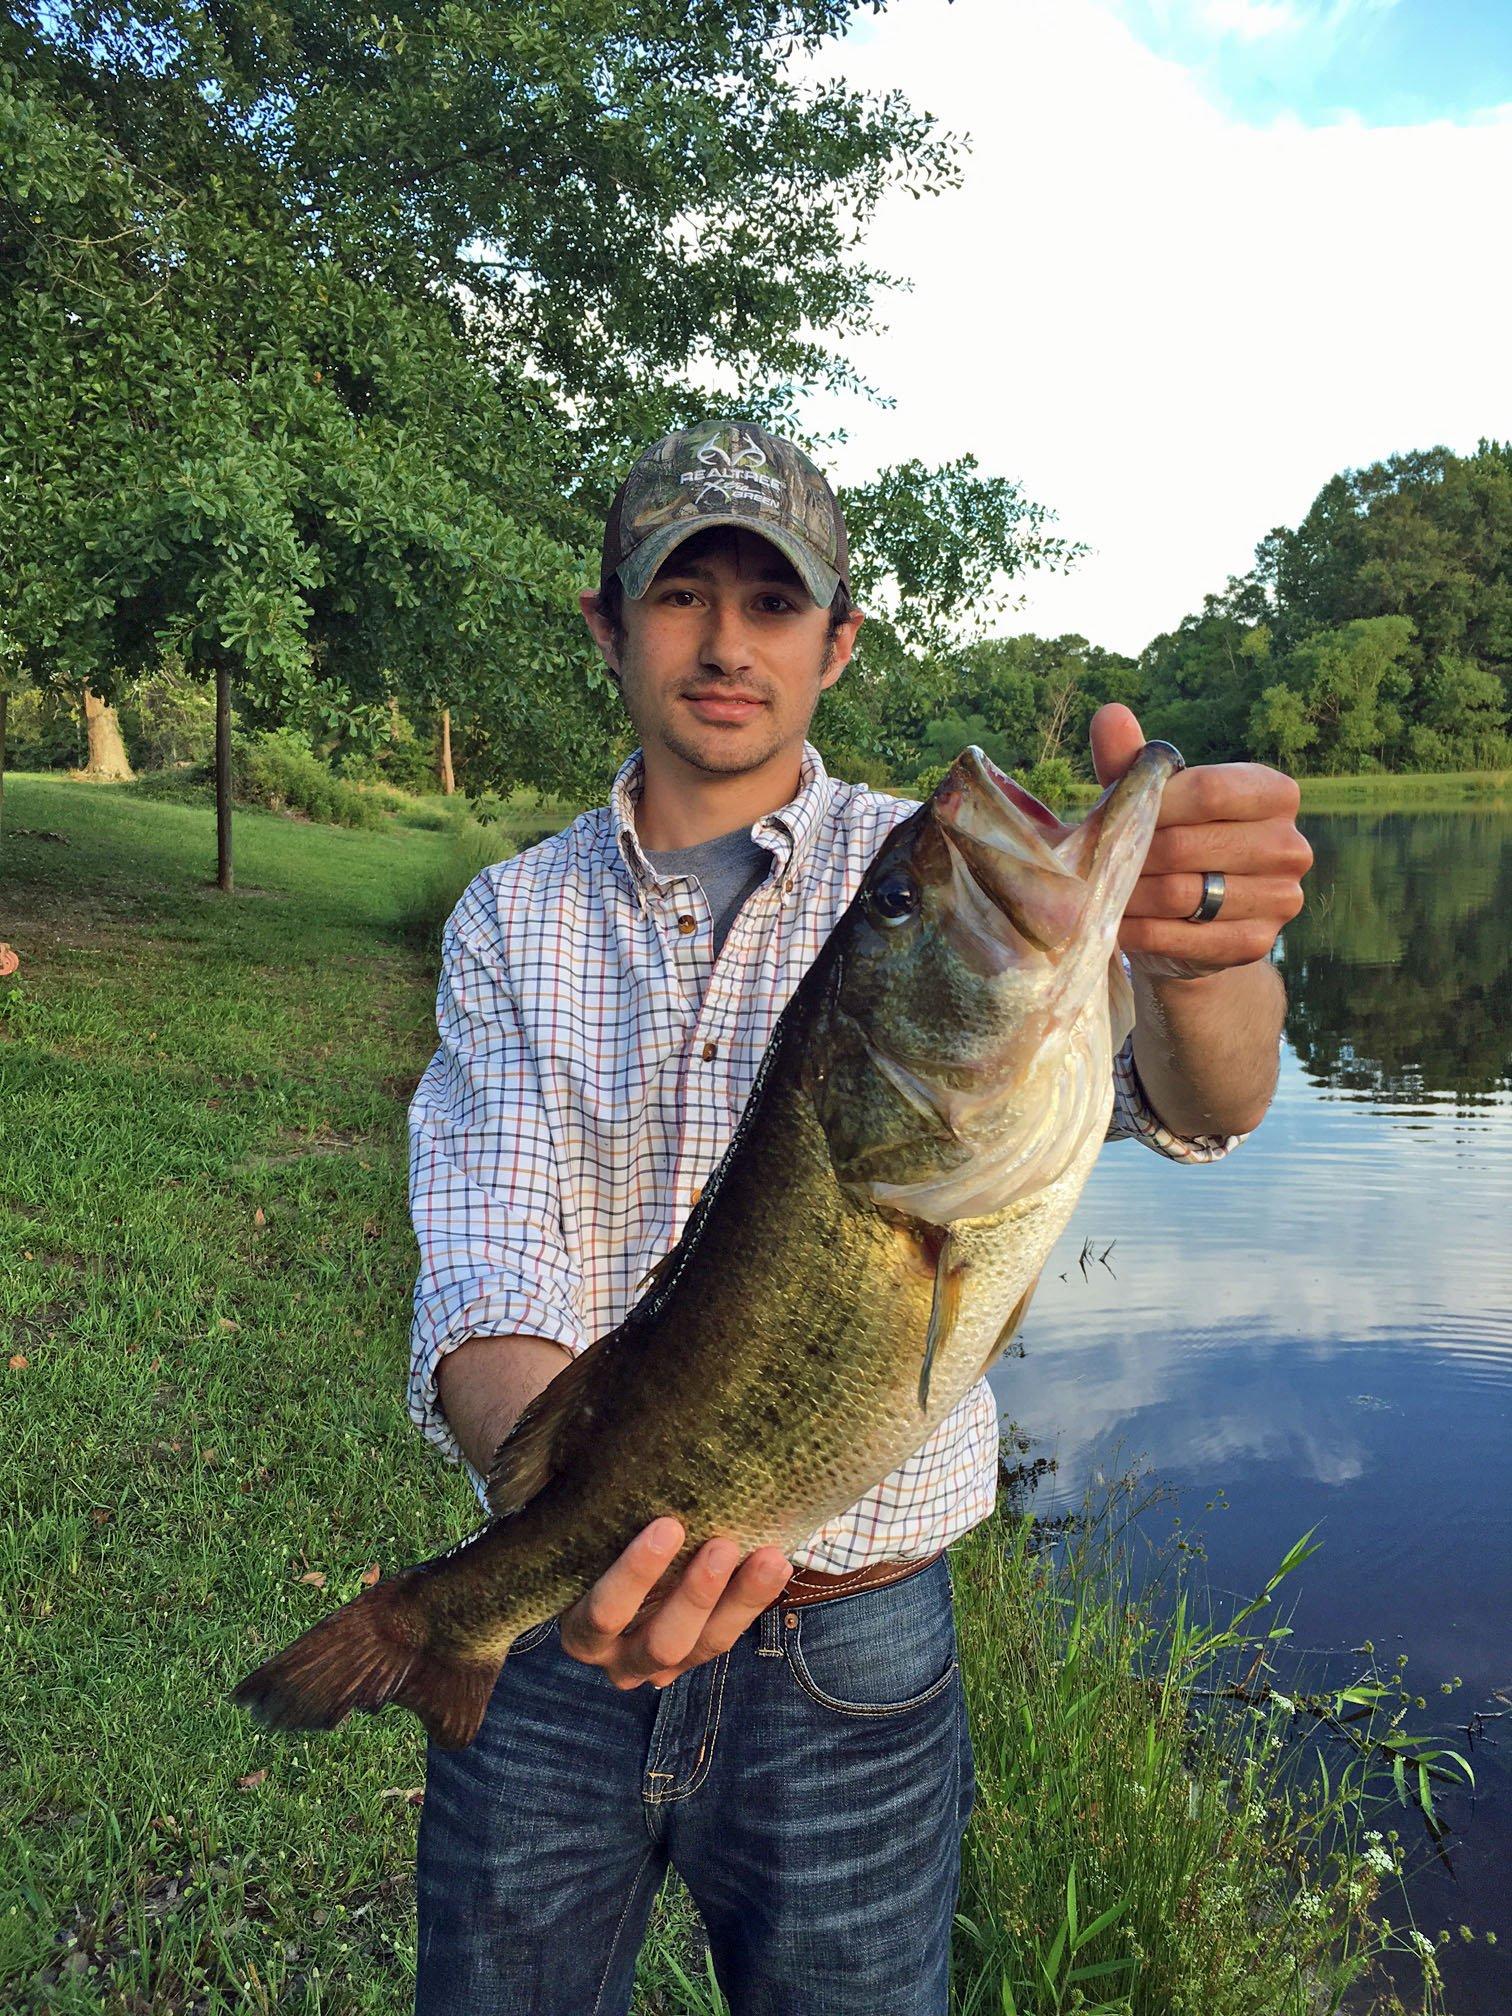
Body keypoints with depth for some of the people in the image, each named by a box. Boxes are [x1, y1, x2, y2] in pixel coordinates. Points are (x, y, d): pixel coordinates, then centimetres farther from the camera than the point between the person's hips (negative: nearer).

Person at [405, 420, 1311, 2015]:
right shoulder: (511, 917, -2)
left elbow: (1194, 1101, -23)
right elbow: (484, 1269, -13)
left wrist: (1193, 954, -47)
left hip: (849, 1656, -1)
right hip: (561, 1627, 2)